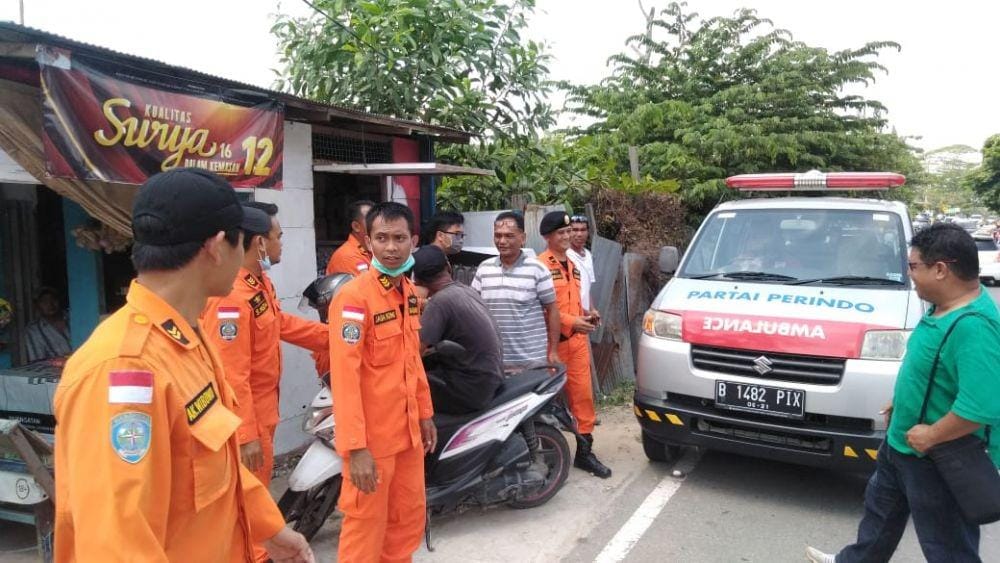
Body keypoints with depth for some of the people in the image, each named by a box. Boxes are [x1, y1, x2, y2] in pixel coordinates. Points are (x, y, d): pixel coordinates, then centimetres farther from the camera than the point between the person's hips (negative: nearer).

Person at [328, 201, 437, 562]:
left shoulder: (408, 291, 8)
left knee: (410, 516, 19)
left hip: (407, 429, 8)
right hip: (372, 435, -8)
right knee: (366, 525, 7)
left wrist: (424, 413, 16)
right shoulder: (354, 297, -18)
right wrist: (355, 446, -25)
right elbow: (344, 375, -22)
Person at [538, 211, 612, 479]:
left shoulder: (572, 265, 18)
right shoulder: (540, 266, -11)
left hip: (577, 340, 7)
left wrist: (586, 315, 6)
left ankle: (584, 450, 15)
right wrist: (572, 322, -21)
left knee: (583, 394, 6)